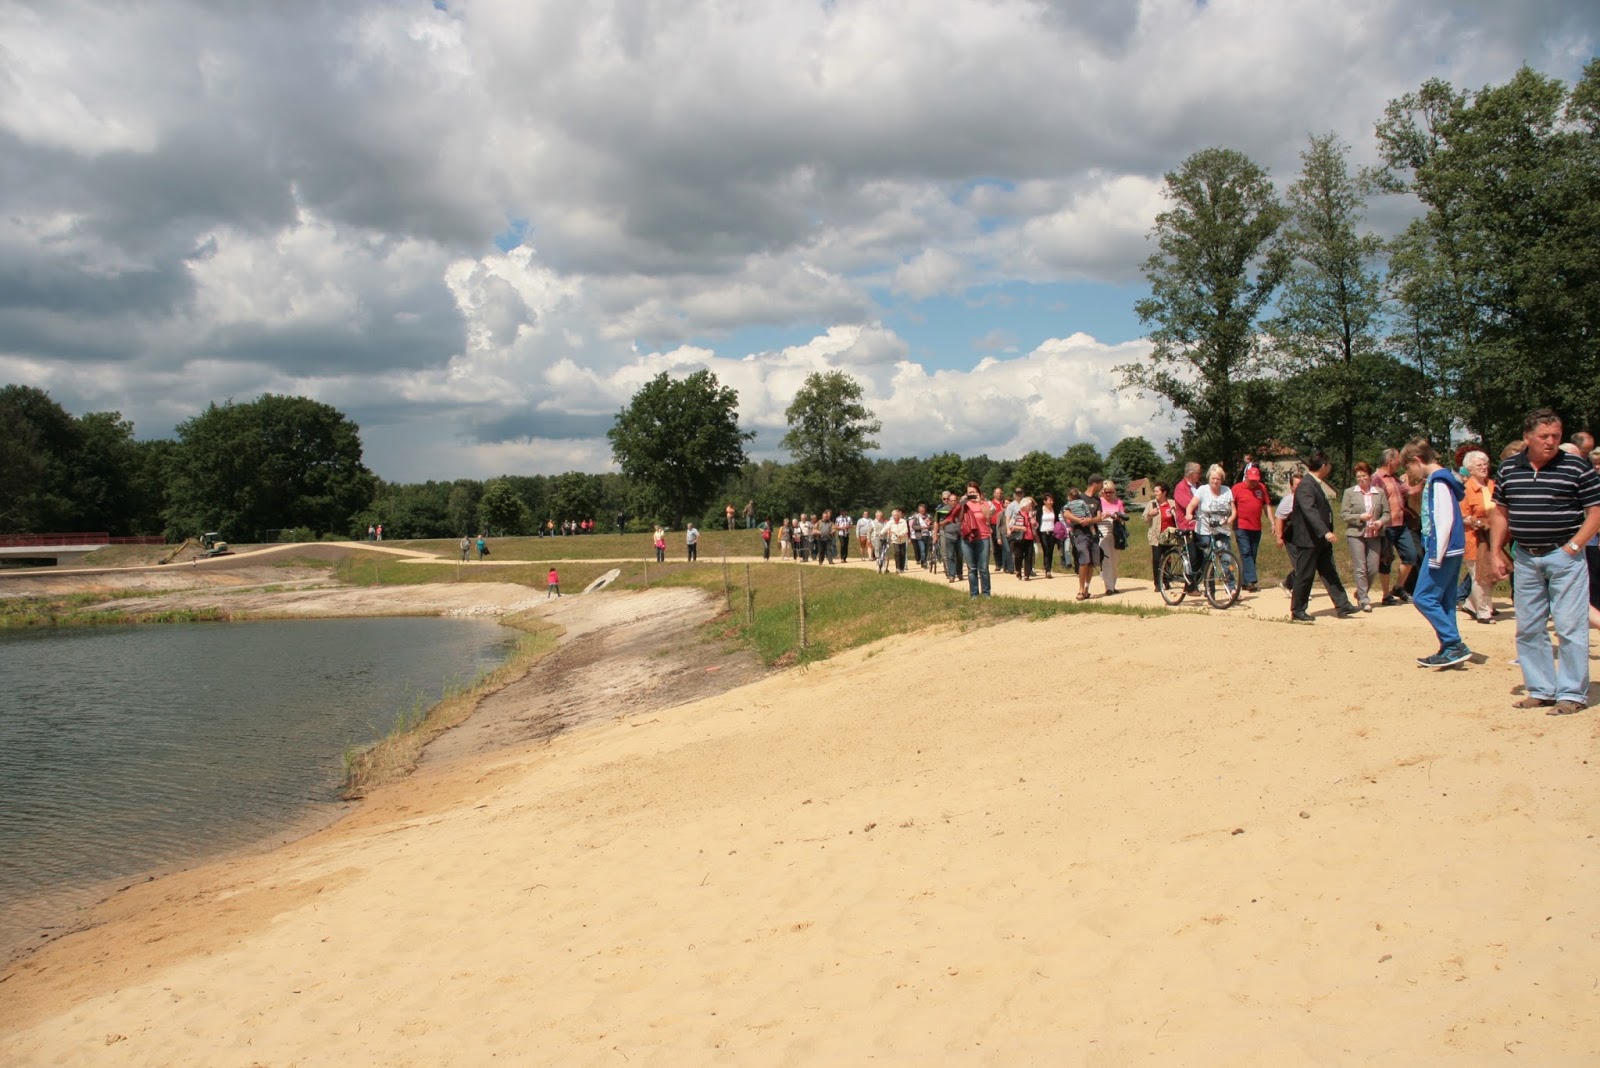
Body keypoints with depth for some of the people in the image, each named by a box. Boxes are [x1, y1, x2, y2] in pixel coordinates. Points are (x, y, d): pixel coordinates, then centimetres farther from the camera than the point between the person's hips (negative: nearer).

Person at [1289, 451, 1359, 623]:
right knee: (1305, 575, -2)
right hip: (1309, 539, -10)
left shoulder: (1319, 483, 14)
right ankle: (1297, 611, 7)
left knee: (1330, 573, 10)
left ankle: (1342, 606, 13)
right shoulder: (1305, 486, -18)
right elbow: (1309, 511, -29)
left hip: (1322, 539, 10)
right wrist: (1325, 532, -36)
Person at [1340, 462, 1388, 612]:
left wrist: (1380, 522, -11)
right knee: (1360, 569, -5)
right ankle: (1364, 600, -2)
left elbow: (1386, 513, 10)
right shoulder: (1349, 492, 4)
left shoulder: (1380, 492, 10)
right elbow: (1344, 514, -1)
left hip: (1374, 535, 3)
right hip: (1355, 534, -3)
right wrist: (1360, 517, -16)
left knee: (1373, 568, 2)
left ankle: (1361, 593, 25)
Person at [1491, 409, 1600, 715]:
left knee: (1570, 627, -3)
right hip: (1525, 558, 5)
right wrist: (1496, 553, 8)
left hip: (1564, 556, -5)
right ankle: (1541, 690, 20)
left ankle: (1572, 694, 5)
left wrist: (1572, 547, -12)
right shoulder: (1508, 469, 7)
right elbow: (1500, 513, 14)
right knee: (1528, 629, 9)